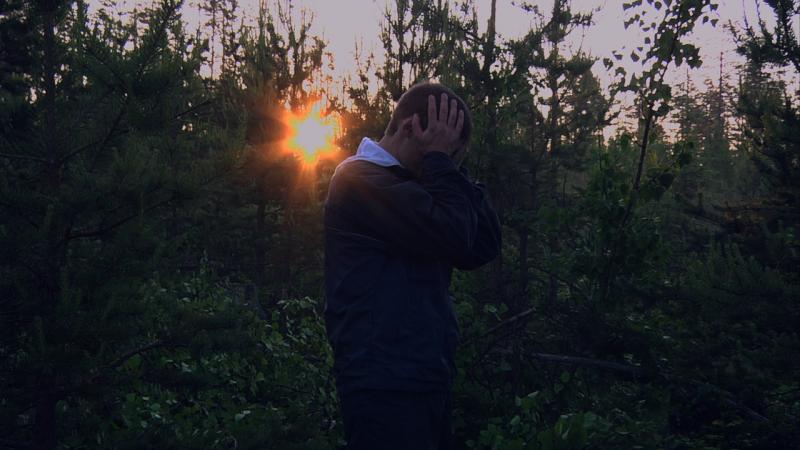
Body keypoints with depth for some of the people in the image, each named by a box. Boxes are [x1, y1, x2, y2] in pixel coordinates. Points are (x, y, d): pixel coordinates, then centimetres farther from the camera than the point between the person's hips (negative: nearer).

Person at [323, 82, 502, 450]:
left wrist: (451, 167, 4)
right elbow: (453, 236, -21)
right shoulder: (360, 180, -12)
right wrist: (441, 160, -8)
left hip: (423, 379, 9)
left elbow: (482, 247, 9)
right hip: (386, 387, -9)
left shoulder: (407, 185, 18)